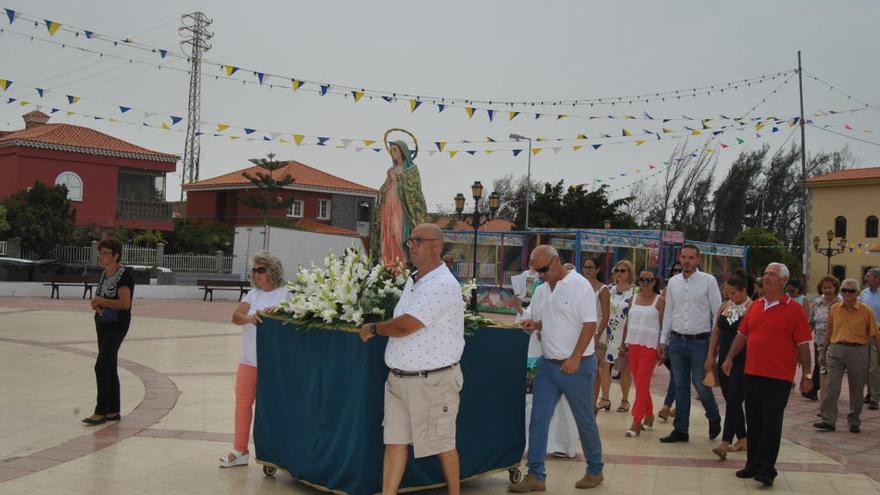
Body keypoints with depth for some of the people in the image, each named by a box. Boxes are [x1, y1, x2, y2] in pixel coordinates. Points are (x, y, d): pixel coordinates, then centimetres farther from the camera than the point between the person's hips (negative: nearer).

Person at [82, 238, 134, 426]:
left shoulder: (124, 275, -15)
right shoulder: (105, 274, 12)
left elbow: (125, 303, -22)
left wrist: (101, 301, -22)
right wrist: (96, 304, 1)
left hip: (117, 325, -9)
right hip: (102, 324, 9)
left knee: (102, 367, -11)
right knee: (109, 368, 11)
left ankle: (101, 412, -4)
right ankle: (113, 411, 18)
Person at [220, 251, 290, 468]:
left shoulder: (285, 294, -4)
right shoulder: (253, 294, 10)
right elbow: (235, 316, -2)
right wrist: (249, 318, -22)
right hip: (249, 359, 5)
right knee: (243, 402, 9)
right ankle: (240, 450, 19)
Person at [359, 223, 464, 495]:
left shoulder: (443, 285, -18)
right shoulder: (413, 280, 13)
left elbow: (405, 326, -21)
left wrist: (373, 329, -6)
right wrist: (377, 329, 4)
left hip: (433, 381, -8)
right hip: (398, 378, 8)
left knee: (443, 444, 7)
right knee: (395, 442, 8)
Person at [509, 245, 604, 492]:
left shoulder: (579, 286, -12)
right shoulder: (541, 291, 10)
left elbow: (589, 324, -15)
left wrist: (575, 358, -20)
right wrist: (533, 324, -3)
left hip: (576, 365, -6)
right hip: (547, 363, 6)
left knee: (585, 420, 7)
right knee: (538, 420, 2)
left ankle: (595, 471, 24)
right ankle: (536, 476, 7)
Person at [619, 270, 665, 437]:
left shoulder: (659, 301, -3)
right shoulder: (634, 299, 11)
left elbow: (664, 325, -4)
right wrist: (624, 344, 13)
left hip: (650, 347, -5)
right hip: (633, 345, 5)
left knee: (642, 384, -8)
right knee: (640, 384, 12)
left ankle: (636, 423, -6)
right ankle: (649, 415, 27)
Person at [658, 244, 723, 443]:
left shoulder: (708, 281, -4)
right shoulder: (673, 282, 8)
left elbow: (718, 312, -3)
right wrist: (663, 339, 11)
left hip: (700, 341, -4)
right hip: (677, 341, 4)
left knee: (701, 385, -1)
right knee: (680, 387, 9)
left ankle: (714, 419, 26)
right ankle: (680, 430, 17)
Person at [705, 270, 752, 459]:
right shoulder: (724, 307, 11)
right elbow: (716, 332, 14)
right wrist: (711, 356, 8)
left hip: (743, 363, -7)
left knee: (733, 401, -12)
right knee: (732, 401, 12)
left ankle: (725, 443, -16)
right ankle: (742, 439, 24)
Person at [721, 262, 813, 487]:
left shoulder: (794, 309, -6)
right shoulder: (755, 306, 11)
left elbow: (803, 345, -5)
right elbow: (742, 334, 17)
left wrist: (806, 374, -6)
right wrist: (730, 358, 14)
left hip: (779, 378, -5)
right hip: (753, 374, 5)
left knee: (771, 423, -4)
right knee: (753, 422, 12)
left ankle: (766, 469, 3)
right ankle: (752, 464, 23)